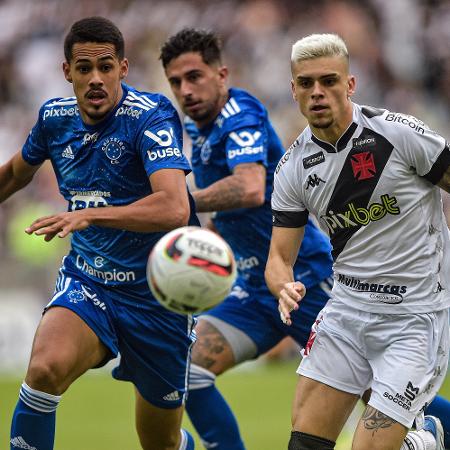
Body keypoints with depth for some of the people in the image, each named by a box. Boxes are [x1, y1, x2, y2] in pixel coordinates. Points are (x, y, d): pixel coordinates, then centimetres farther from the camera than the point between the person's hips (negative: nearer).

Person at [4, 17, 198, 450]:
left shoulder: (152, 116, -18)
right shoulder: (54, 116, -1)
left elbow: (174, 208, -34)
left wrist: (89, 215, -44)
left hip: (157, 296, -3)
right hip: (85, 281, 3)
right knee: (45, 367, -31)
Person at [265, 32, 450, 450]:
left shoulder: (398, 133, -13)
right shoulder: (293, 168, 2)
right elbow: (279, 258, 4)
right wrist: (284, 288, -18)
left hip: (415, 315, -5)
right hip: (347, 308, 5)